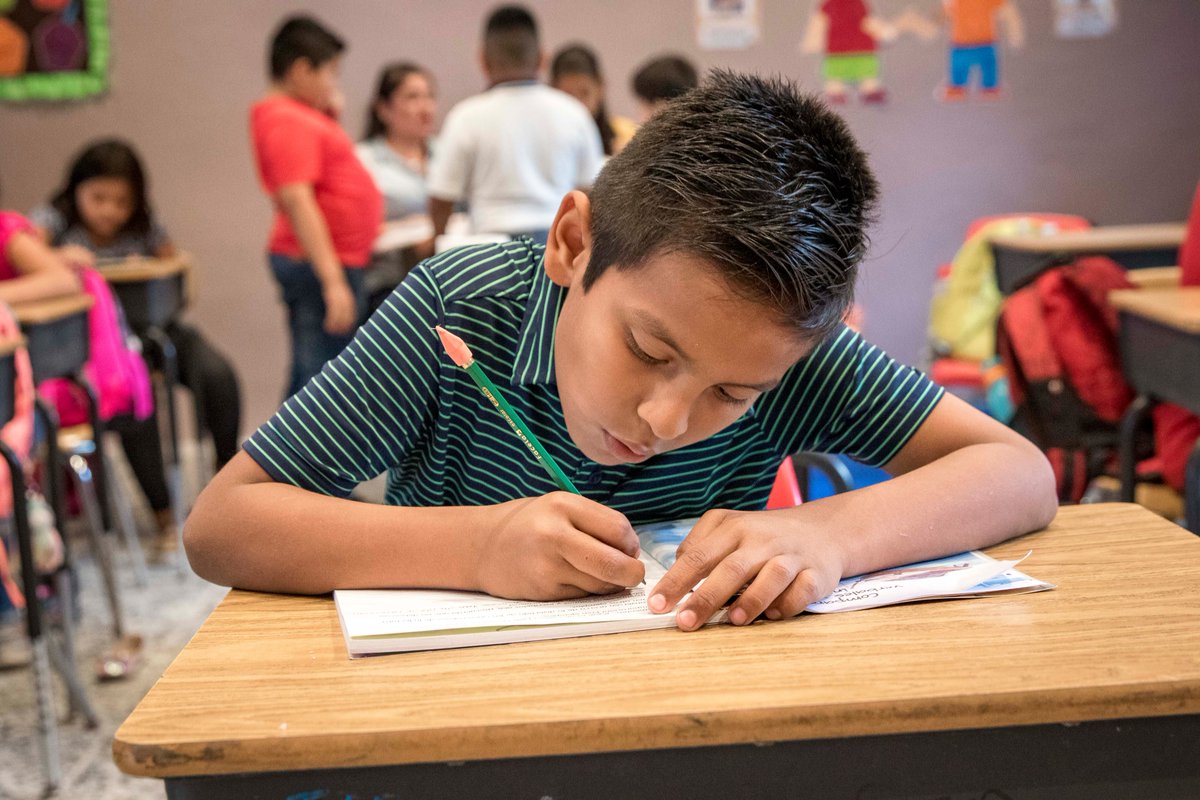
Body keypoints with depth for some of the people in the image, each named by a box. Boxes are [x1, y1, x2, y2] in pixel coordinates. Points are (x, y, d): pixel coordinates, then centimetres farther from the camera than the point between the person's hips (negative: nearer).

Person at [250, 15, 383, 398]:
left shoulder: (302, 115, 15)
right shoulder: (289, 121, -16)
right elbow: (297, 201, -25)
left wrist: (331, 116, 15)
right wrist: (333, 280, -30)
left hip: (332, 263, 11)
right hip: (320, 265, -11)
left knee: (311, 380, 16)